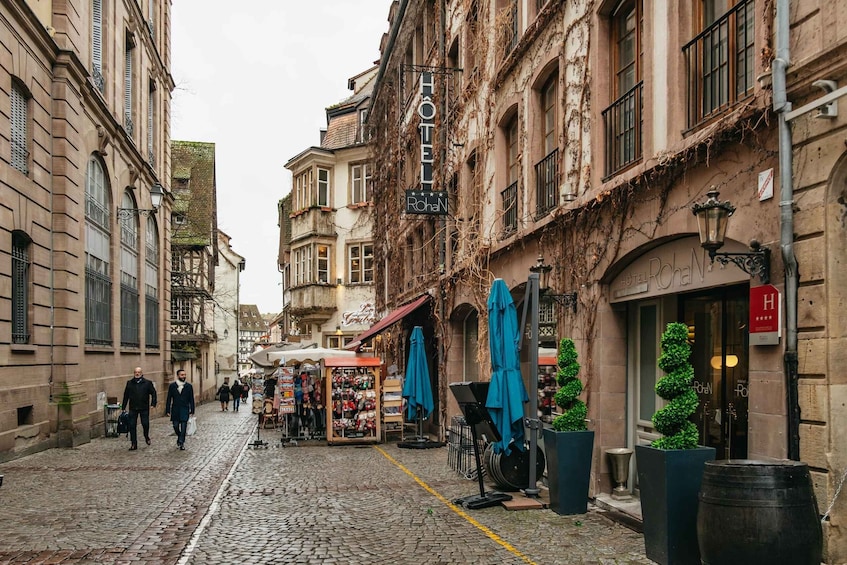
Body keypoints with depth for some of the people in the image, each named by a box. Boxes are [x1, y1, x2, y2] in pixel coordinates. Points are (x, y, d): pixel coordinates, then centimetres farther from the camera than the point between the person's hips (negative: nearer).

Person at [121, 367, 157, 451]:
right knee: (132, 426, 0)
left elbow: (153, 393, 3)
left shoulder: (147, 383, 1)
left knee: (145, 424, -7)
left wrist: (153, 403, -8)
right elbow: (126, 396, 10)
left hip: (144, 408, -2)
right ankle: (133, 444, 8)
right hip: (133, 408, 2)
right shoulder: (129, 383, 8)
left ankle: (147, 437, 24)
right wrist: (123, 407, 7)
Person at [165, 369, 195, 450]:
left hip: (185, 409, -1)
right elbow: (169, 399, 4)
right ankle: (179, 437, 31)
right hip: (175, 409, 1)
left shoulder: (189, 386, 1)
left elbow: (191, 400, 3)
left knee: (183, 426, -5)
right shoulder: (172, 386, 2)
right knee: (175, 426, 3)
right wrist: (167, 410, 0)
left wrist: (192, 411, -1)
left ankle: (181, 442, 4)